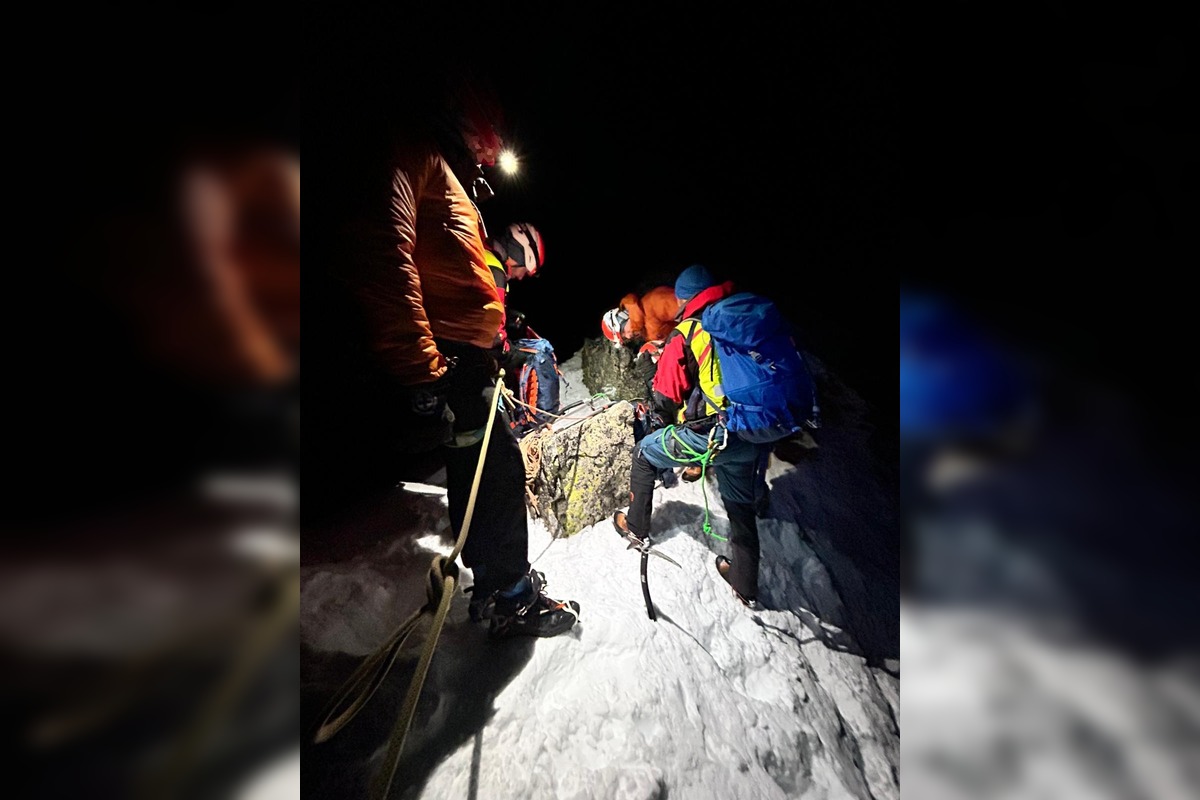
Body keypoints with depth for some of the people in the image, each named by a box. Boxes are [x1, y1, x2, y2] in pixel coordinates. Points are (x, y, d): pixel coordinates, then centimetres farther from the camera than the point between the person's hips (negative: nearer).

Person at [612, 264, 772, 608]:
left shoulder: (685, 334, -4)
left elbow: (664, 397, -4)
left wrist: (676, 420, 16)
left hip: (709, 435, -6)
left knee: (645, 453, 20)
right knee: (741, 507, 24)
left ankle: (636, 525, 34)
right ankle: (746, 586, 40)